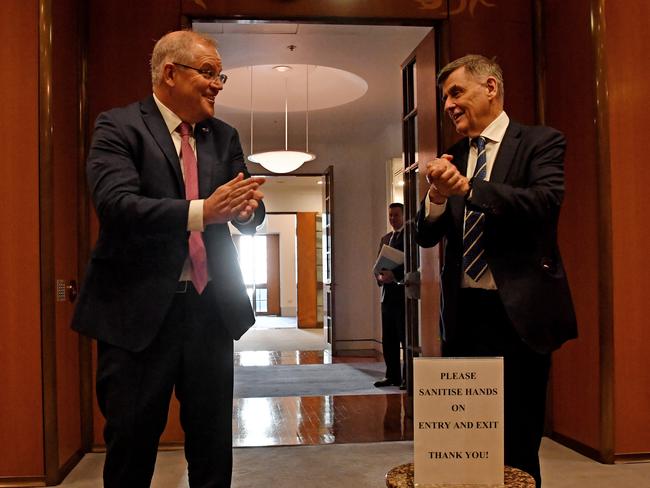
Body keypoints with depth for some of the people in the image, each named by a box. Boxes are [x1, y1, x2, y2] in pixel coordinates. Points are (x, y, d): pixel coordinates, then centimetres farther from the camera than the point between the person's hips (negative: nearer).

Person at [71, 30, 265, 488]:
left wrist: (247, 208, -16)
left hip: (211, 308, 5)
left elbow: (251, 214, 9)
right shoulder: (119, 125, -4)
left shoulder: (224, 137, 12)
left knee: (214, 442, 14)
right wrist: (200, 211, -31)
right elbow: (115, 203, -19)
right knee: (131, 444, 8)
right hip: (140, 310, -4)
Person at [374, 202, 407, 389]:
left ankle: (408, 377, 2)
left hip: (403, 292, -7)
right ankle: (392, 376, 18)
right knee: (388, 339, 10)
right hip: (387, 293, 7)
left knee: (406, 337, -4)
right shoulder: (385, 238, 19)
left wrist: (394, 275, -21)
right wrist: (380, 276, -3)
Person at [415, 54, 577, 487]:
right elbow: (426, 236, 7)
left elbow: (547, 201, -19)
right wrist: (437, 196, -13)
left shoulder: (540, 142, -1)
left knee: (517, 446, 5)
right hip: (465, 312, 5)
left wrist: (468, 188, -26)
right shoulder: (452, 159, 12)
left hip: (517, 313, -4)